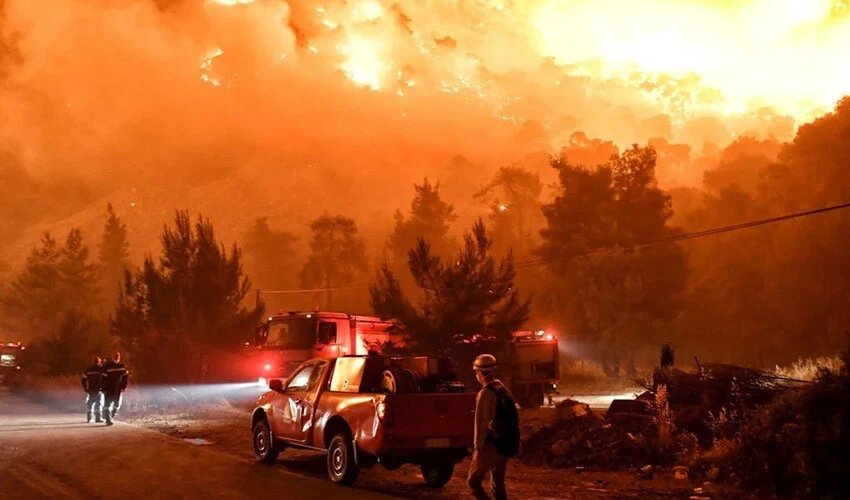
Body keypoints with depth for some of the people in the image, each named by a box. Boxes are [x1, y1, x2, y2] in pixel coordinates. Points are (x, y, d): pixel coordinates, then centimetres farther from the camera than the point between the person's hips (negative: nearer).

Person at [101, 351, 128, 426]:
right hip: (108, 389, -4)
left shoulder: (122, 366, 2)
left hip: (118, 389, 4)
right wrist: (104, 389, -15)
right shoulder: (107, 366, -11)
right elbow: (104, 378, -12)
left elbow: (125, 377, 10)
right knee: (107, 404, -7)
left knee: (117, 404, 7)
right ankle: (108, 420, -6)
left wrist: (124, 386, 4)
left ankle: (111, 416, 28)